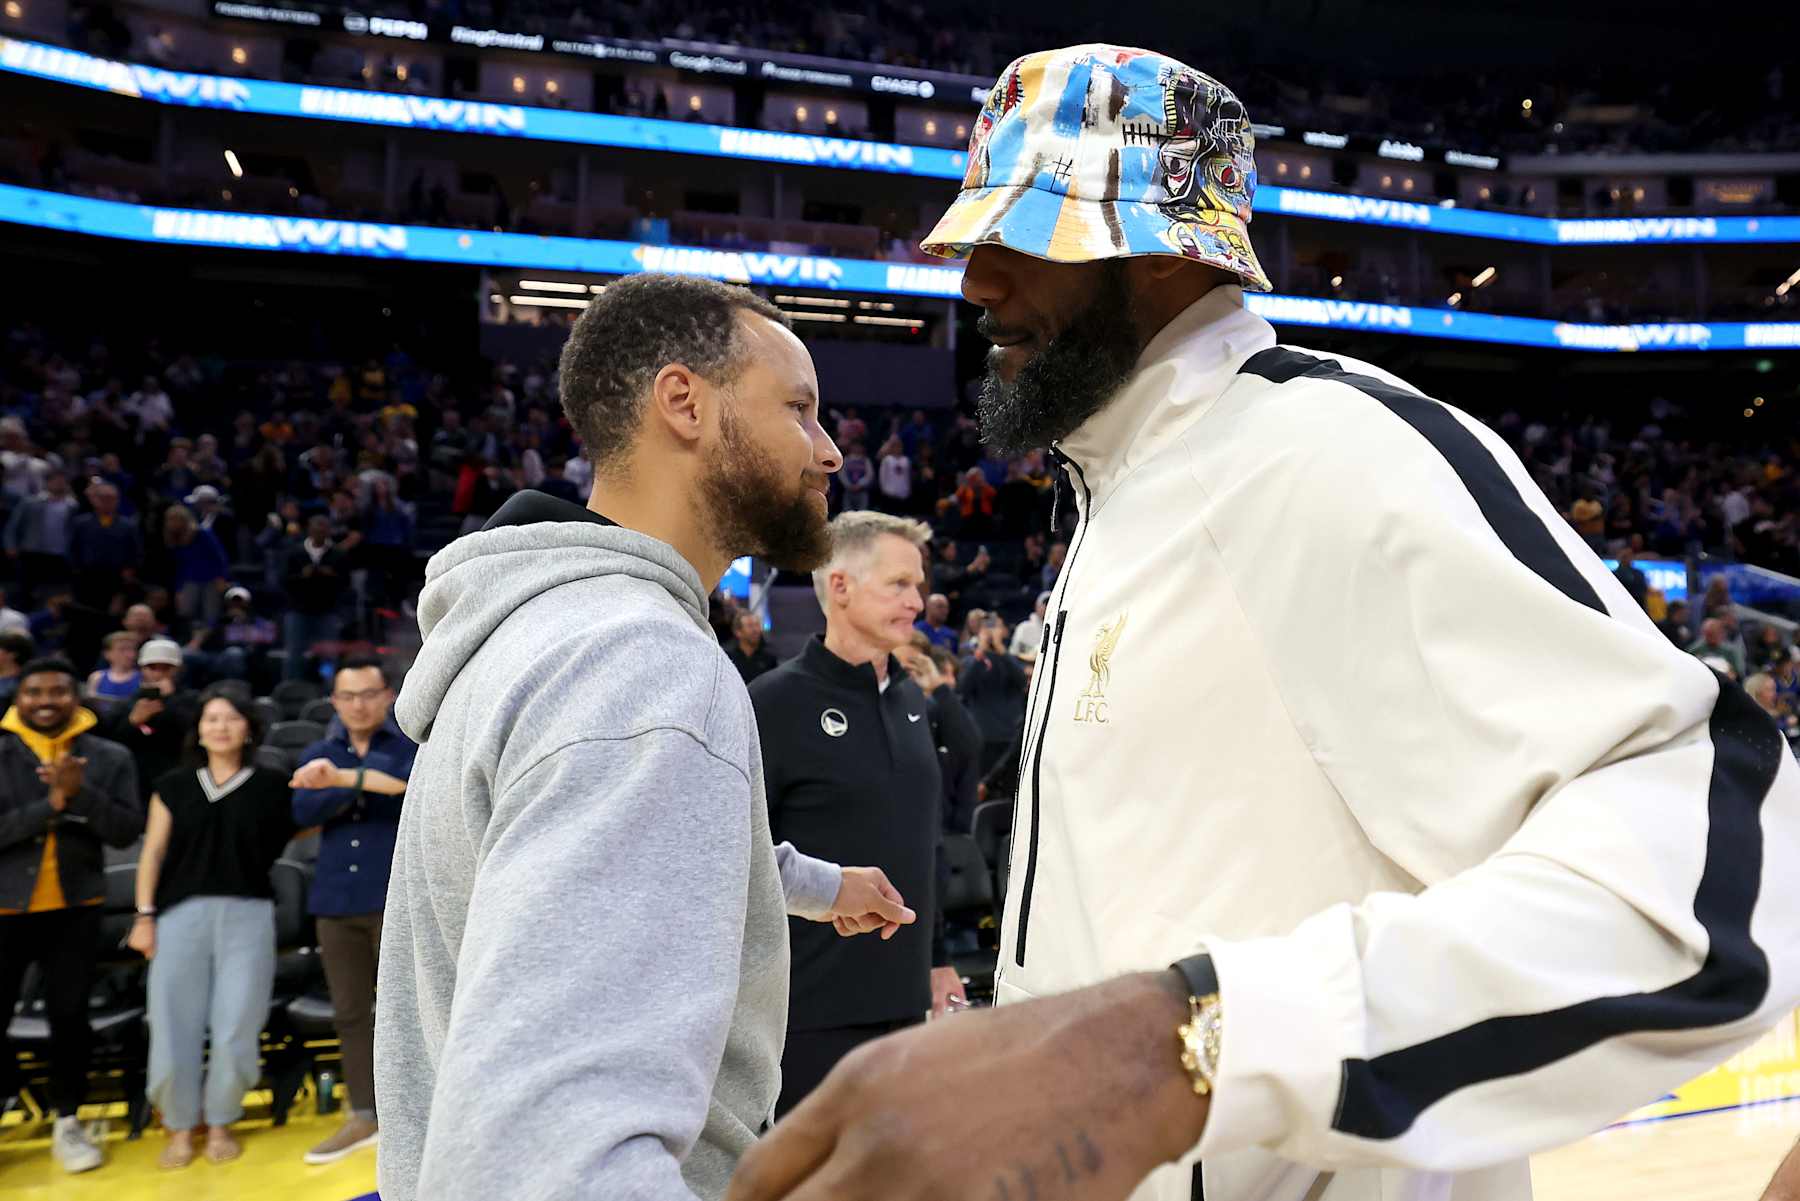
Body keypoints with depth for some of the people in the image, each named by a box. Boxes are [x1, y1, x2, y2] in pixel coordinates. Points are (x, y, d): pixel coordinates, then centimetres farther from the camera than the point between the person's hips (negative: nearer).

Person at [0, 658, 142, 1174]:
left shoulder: (110, 758, 0)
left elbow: (127, 831, -8)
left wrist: (82, 794, -20)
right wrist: (50, 805, -21)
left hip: (75, 908, 1)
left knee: (70, 1015, 7)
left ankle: (67, 1122, 22)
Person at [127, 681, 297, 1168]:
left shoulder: (271, 786, 5)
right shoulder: (174, 785, 9)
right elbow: (153, 852, 8)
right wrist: (144, 915, 2)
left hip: (246, 914, -1)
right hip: (181, 913, 1)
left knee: (235, 1027, 0)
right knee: (175, 1022, 1)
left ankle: (220, 1123, 19)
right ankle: (181, 1127, 18)